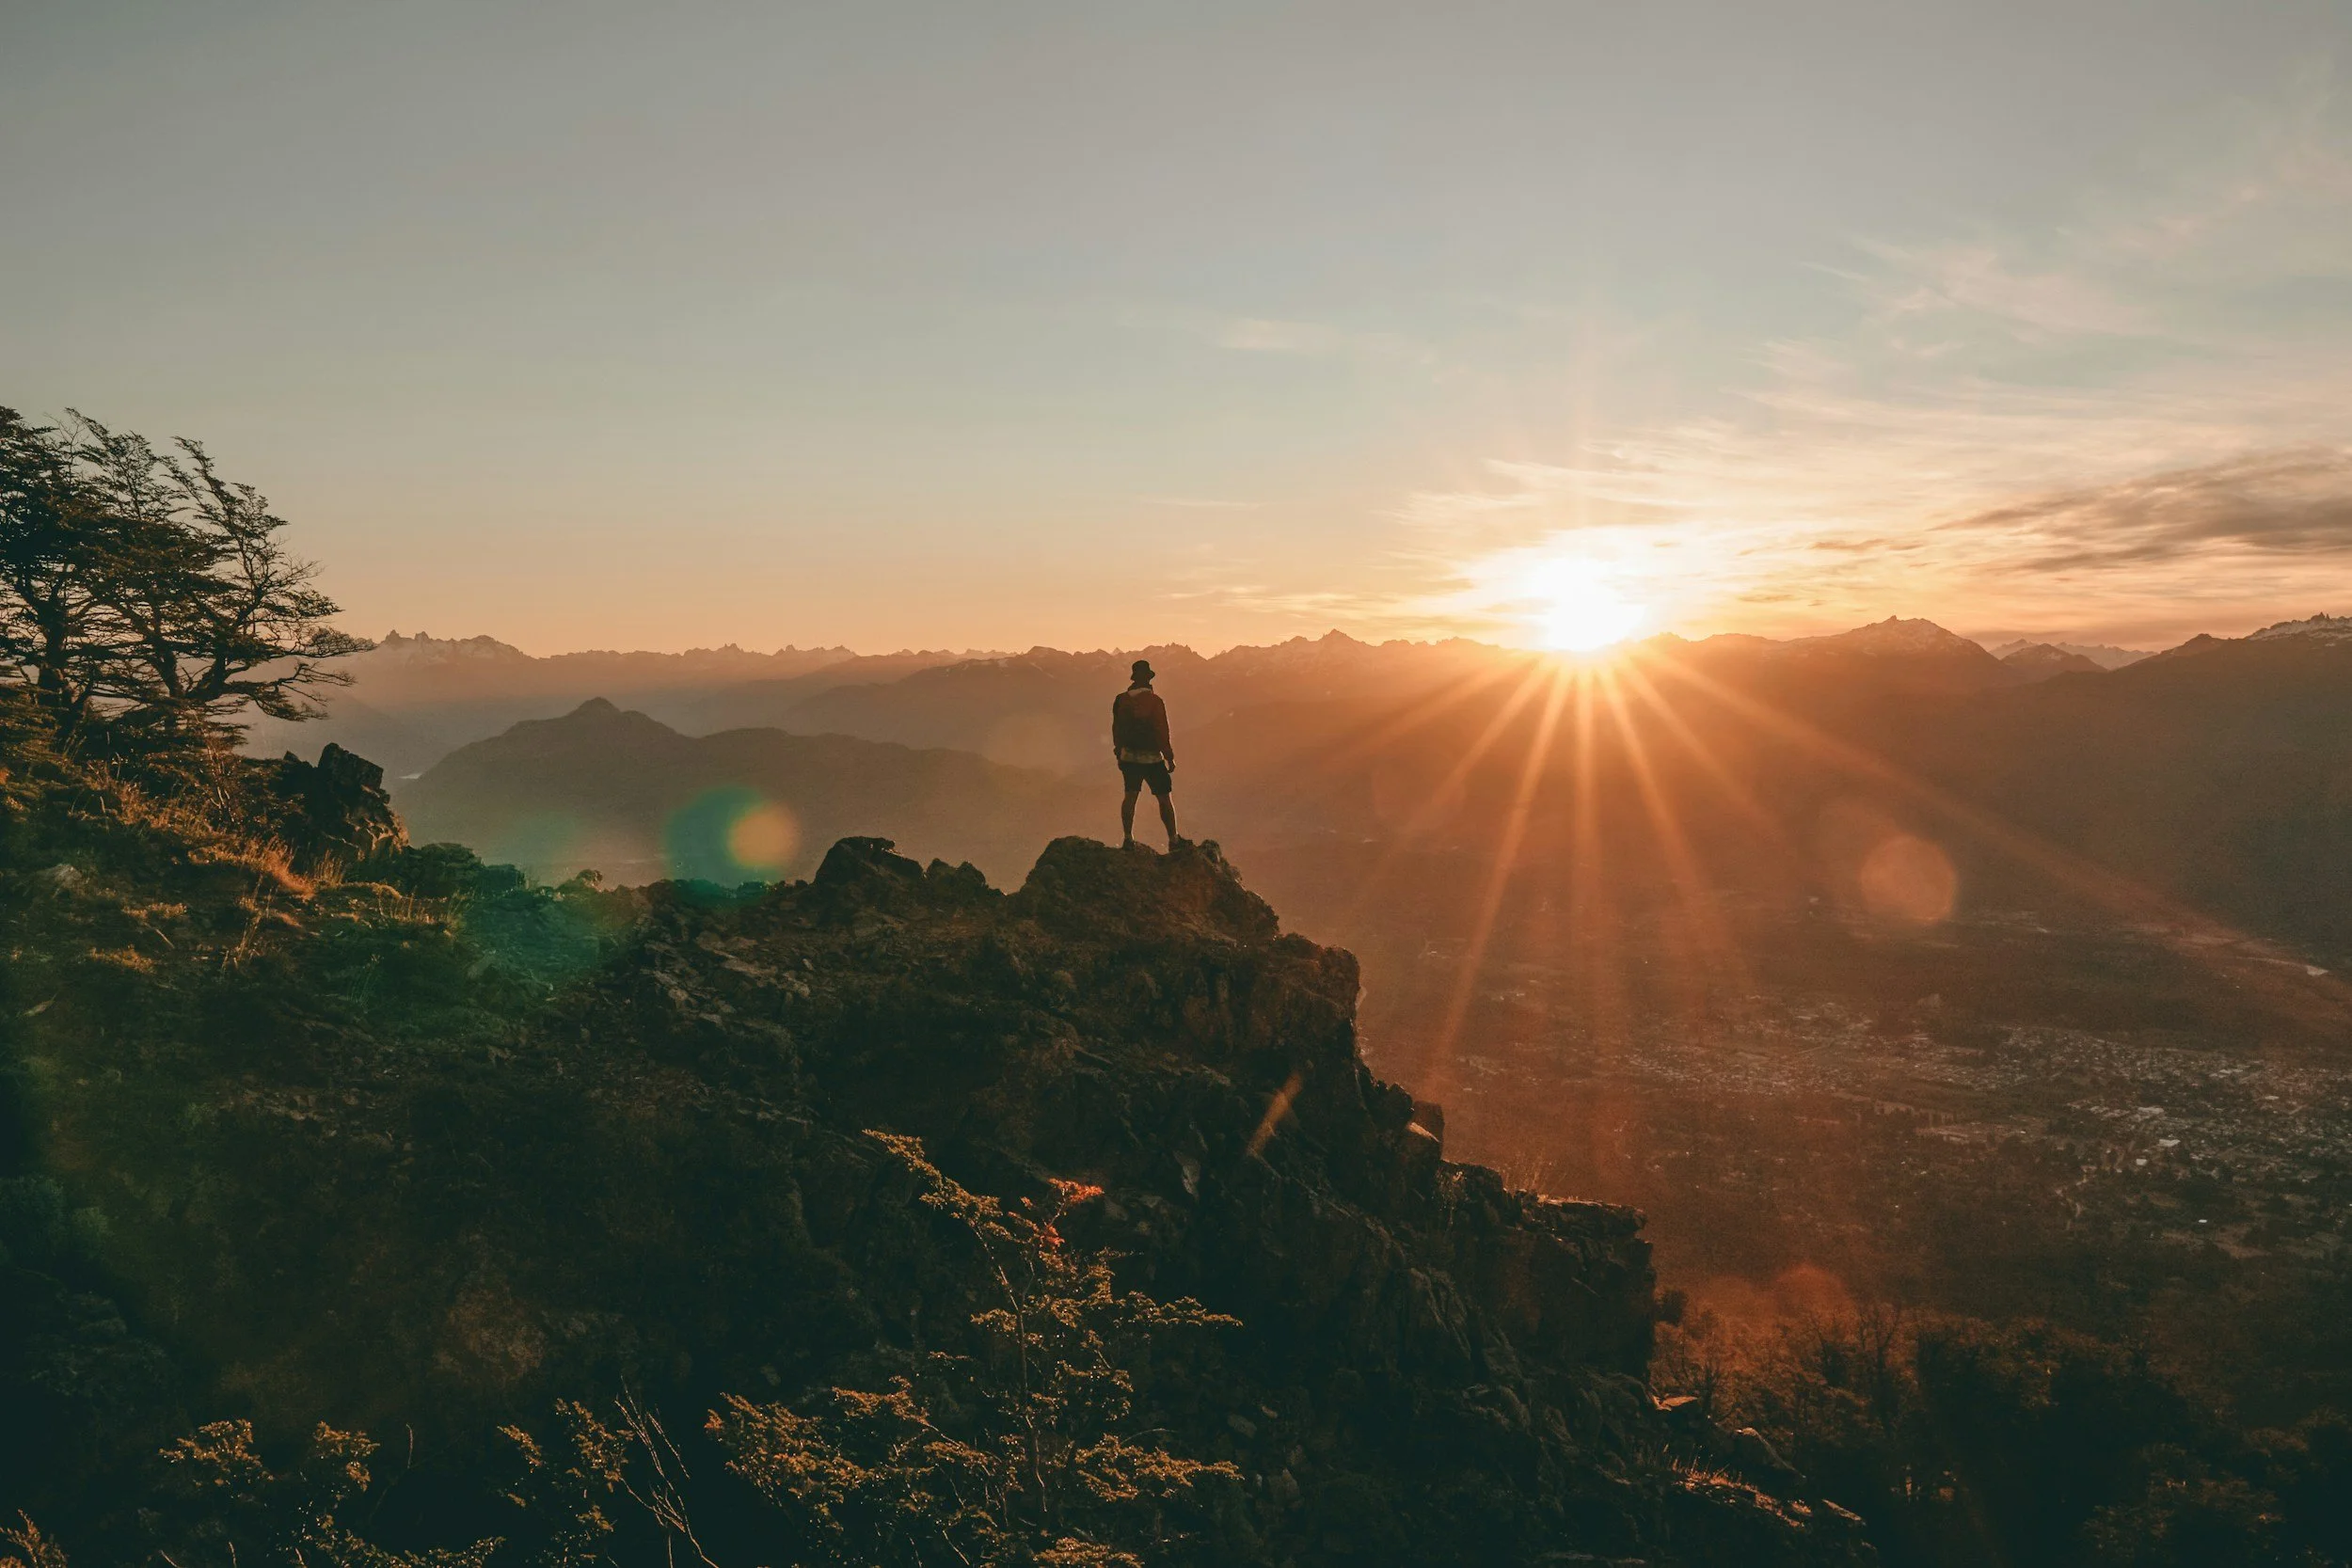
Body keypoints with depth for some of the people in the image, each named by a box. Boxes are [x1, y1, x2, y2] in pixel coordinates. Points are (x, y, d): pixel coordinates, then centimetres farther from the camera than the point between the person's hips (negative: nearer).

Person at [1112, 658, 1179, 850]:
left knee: (1130, 795, 13)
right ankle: (1173, 840, 10)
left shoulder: (1121, 700, 0)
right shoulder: (1154, 701, -15)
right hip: (1151, 758, -4)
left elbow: (1116, 729, 8)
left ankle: (1128, 838, 9)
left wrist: (1119, 752, 20)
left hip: (1129, 757, 4)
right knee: (1164, 799, 6)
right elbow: (1161, 731, -14)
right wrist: (1169, 757, -5)